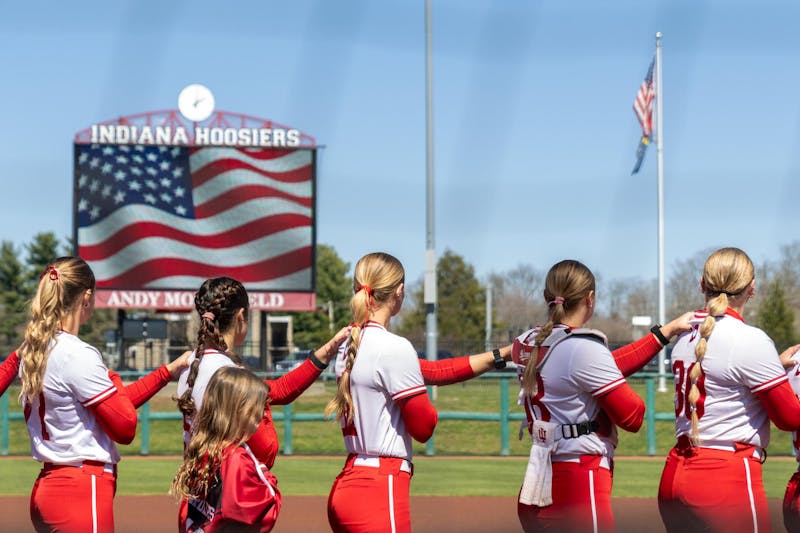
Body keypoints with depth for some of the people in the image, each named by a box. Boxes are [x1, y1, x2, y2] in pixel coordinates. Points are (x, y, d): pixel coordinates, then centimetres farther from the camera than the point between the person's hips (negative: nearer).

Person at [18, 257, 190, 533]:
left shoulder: (31, 352, 10)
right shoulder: (79, 355, -17)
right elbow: (125, 429, -13)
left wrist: (167, 371, 17)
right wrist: (113, 380, 4)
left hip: (46, 486, 9)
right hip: (81, 492, -9)